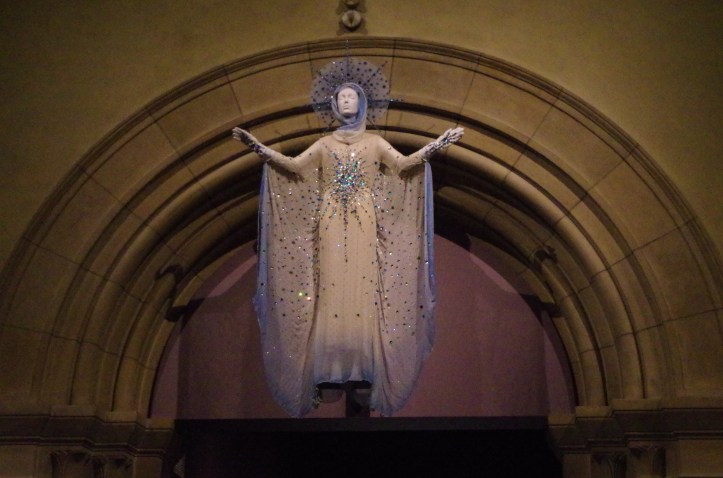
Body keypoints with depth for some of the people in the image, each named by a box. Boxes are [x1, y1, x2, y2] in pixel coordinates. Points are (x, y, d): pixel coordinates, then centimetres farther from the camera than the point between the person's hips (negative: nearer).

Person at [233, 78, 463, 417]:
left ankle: (362, 364, -9)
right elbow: (293, 166, 7)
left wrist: (437, 145, -11)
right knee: (331, 286, -6)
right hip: (331, 223, 1)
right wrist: (258, 146, 0)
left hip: (363, 221, -1)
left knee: (363, 285, -8)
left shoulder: (374, 142, 13)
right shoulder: (324, 144, 16)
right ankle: (330, 365, -6)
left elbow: (404, 164, 0)